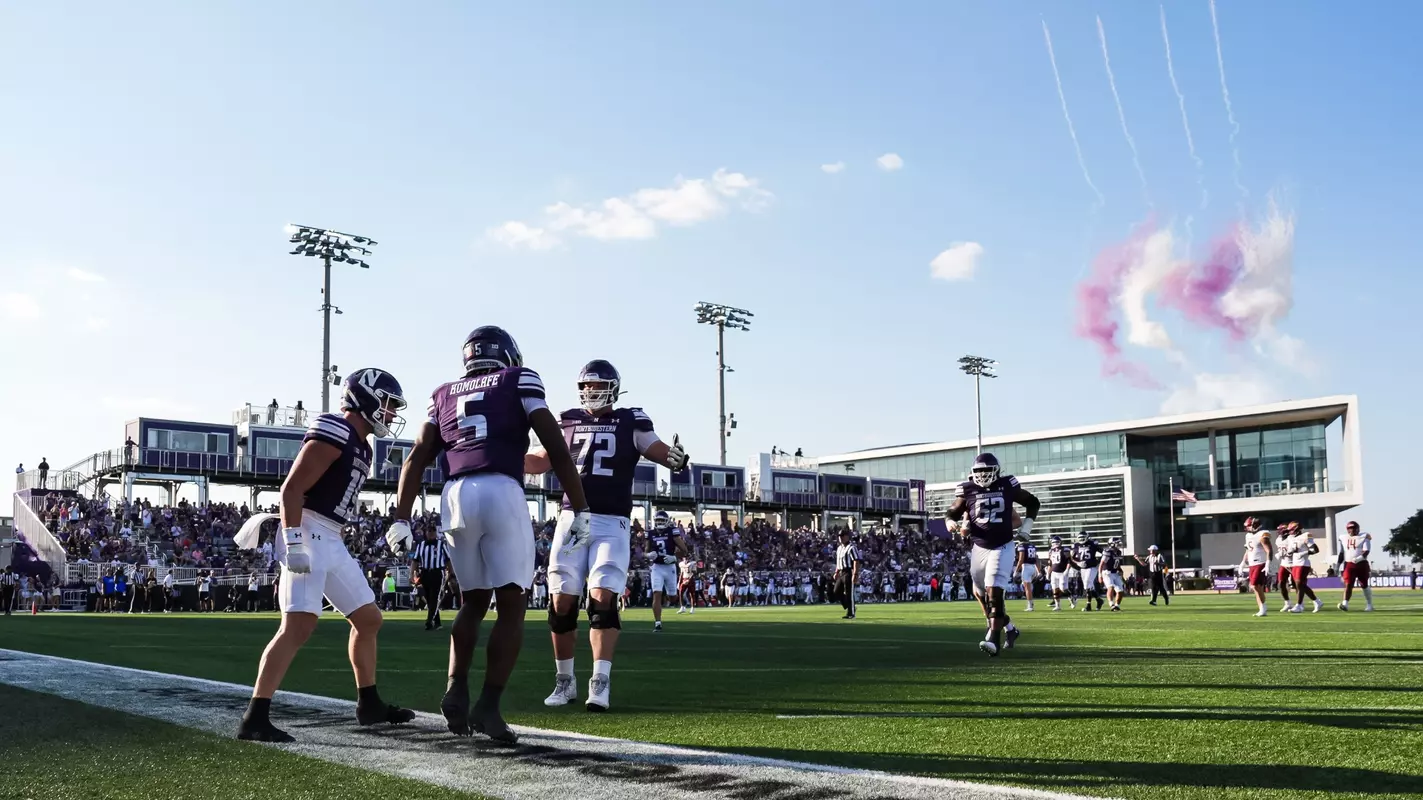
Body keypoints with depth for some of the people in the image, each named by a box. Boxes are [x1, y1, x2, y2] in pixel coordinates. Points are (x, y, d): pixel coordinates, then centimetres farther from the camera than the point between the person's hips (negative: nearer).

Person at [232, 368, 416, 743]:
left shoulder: (361, 447, 18)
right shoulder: (334, 433, -13)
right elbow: (291, 488, -18)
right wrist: (294, 543, -25)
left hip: (332, 541, 10)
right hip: (307, 536, -10)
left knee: (368, 620, 15)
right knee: (298, 627, -18)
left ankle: (369, 704, 26)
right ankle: (255, 719, -17)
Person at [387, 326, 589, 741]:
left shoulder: (444, 394, 24)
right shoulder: (520, 380, 13)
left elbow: (417, 459, 16)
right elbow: (556, 448, 5)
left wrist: (401, 519, 15)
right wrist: (579, 509, 6)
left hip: (456, 496, 4)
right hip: (501, 493, -4)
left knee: (473, 602, 20)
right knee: (511, 606, 3)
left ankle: (456, 689, 4)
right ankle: (488, 705, -5)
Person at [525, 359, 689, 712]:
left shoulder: (631, 422, 3)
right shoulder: (568, 421, 12)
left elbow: (660, 451, -4)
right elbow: (541, 462, 22)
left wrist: (676, 458, -27)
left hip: (611, 524, -3)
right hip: (572, 520, 3)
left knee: (603, 598, -13)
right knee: (562, 601, 2)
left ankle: (600, 682, -12)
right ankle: (564, 681, 15)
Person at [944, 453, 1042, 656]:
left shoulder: (1007, 485, -3)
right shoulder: (968, 490, -1)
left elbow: (1033, 502, 12)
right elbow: (952, 514, 11)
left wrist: (1027, 525, 0)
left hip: (1002, 548, -4)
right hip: (979, 548, 4)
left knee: (993, 592, -17)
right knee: (981, 593, 12)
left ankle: (994, 640, -17)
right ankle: (1009, 628, 33)